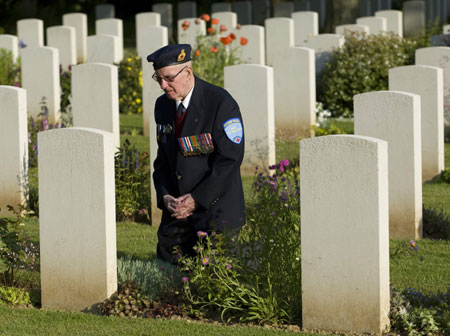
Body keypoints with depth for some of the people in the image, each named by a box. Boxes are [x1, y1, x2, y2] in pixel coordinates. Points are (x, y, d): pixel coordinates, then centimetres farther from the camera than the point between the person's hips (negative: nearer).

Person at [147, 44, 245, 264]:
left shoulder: (220, 103, -12)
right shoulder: (162, 106, 9)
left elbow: (230, 158, -15)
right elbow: (162, 159, 14)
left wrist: (196, 199, -17)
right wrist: (164, 196, -4)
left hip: (216, 212, -6)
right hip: (177, 211, 6)